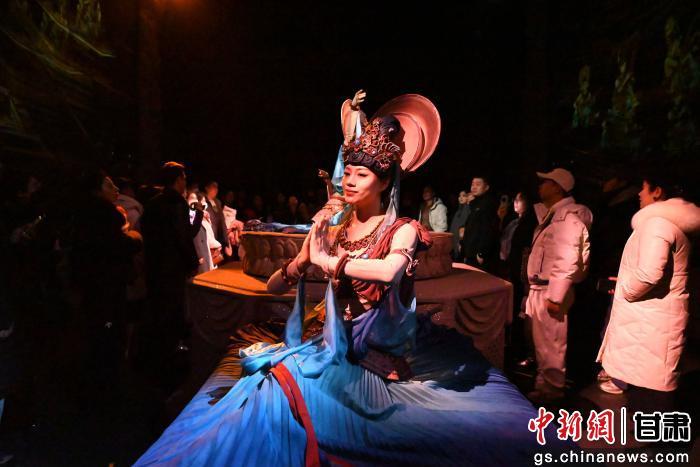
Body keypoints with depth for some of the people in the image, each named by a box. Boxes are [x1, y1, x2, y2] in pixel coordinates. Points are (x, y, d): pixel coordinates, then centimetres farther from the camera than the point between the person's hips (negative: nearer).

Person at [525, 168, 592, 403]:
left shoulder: (568, 216, -16)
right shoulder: (553, 214, 15)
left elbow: (568, 261, -23)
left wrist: (555, 296, -24)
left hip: (551, 292, -10)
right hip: (540, 289, 10)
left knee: (551, 344, 3)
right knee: (541, 341, 19)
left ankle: (552, 388, 18)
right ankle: (543, 383, 34)